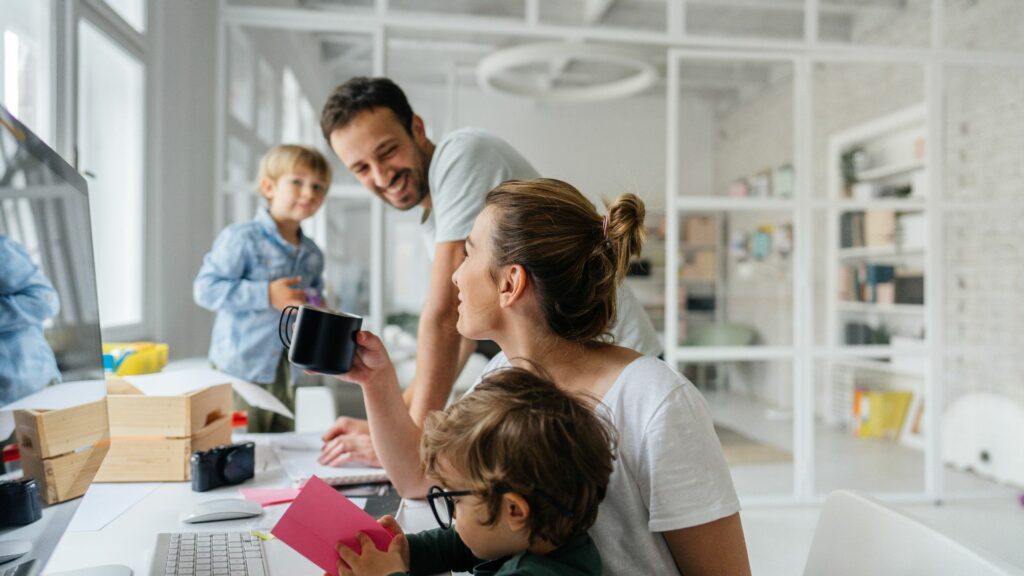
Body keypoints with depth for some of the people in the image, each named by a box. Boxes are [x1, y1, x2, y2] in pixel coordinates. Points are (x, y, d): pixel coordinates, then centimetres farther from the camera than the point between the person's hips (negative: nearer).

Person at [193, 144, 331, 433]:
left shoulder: (312, 255, 10)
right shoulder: (241, 238, -13)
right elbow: (205, 289, -19)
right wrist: (266, 294, -24)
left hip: (284, 376, 7)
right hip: (241, 373, -6)